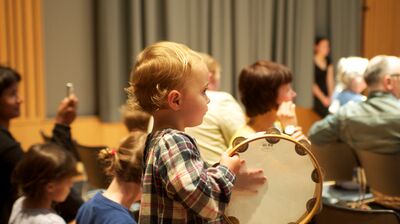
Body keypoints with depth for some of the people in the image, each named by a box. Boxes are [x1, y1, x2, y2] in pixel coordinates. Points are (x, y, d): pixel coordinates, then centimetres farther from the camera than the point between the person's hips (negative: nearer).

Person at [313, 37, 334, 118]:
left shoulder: (328, 61, 11)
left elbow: (330, 80, 9)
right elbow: (312, 83, -9)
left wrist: (331, 97, 0)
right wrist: (323, 98, -9)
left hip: (326, 97, 6)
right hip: (316, 97, -6)